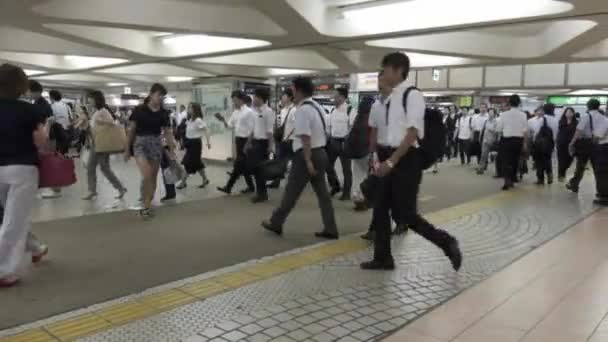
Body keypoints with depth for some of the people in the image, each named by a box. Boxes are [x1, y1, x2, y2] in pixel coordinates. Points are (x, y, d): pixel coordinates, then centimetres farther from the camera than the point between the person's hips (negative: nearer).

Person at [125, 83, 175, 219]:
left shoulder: (164, 113, 3)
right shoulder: (139, 110, -6)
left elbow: (167, 132, 6)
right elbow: (131, 130, 0)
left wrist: (172, 147, -5)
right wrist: (127, 149, 2)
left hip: (156, 144, 4)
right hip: (140, 143, -4)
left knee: (153, 177, 8)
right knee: (147, 175, -21)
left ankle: (147, 205, 23)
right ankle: (147, 206, -5)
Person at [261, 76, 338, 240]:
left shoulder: (302, 110, -16)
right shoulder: (317, 107, 14)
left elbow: (305, 138, -22)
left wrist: (308, 161, -23)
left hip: (307, 155, -9)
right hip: (321, 152, 9)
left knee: (291, 192, 4)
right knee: (322, 192, 10)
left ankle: (276, 223, 18)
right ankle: (330, 229, 13)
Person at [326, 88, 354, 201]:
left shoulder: (349, 110, -11)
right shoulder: (333, 111, 9)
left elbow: (353, 128, -14)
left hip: (344, 141, -6)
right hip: (333, 141, 6)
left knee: (346, 168, 4)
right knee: (328, 164, 8)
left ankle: (346, 193, 14)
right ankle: (335, 186, 27)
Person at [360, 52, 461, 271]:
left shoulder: (413, 95, -14)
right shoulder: (393, 97, 13)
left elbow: (413, 133, -21)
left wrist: (391, 162, -23)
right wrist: (387, 160, 17)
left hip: (407, 159, -9)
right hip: (393, 158, 9)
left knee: (404, 214, -5)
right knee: (380, 209, 10)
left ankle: (446, 242, 14)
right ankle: (383, 258, 23)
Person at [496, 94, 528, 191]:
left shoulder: (504, 114, -7)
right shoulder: (523, 115, -4)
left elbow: (498, 129, -4)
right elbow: (525, 131, -3)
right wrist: (525, 143, 4)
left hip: (507, 140, -2)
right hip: (518, 140, 2)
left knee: (506, 161, 0)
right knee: (515, 160, 16)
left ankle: (507, 180, -16)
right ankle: (512, 180, 27)